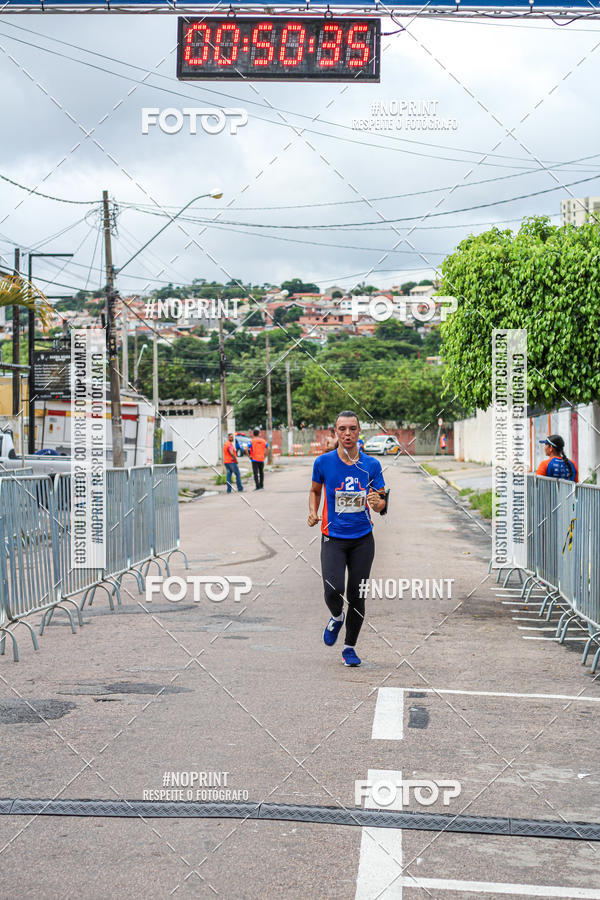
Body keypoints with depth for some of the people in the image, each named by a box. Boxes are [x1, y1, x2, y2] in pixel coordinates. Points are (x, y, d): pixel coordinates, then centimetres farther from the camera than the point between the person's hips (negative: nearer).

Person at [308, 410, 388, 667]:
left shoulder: (371, 465, 1)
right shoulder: (323, 462, -2)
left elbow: (382, 502, 6)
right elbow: (315, 490, 16)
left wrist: (377, 503, -17)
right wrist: (313, 512, 0)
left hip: (363, 539, 1)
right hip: (333, 539, -1)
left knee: (357, 596, 2)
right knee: (333, 591, -18)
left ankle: (350, 647, 21)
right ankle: (337, 617, 19)